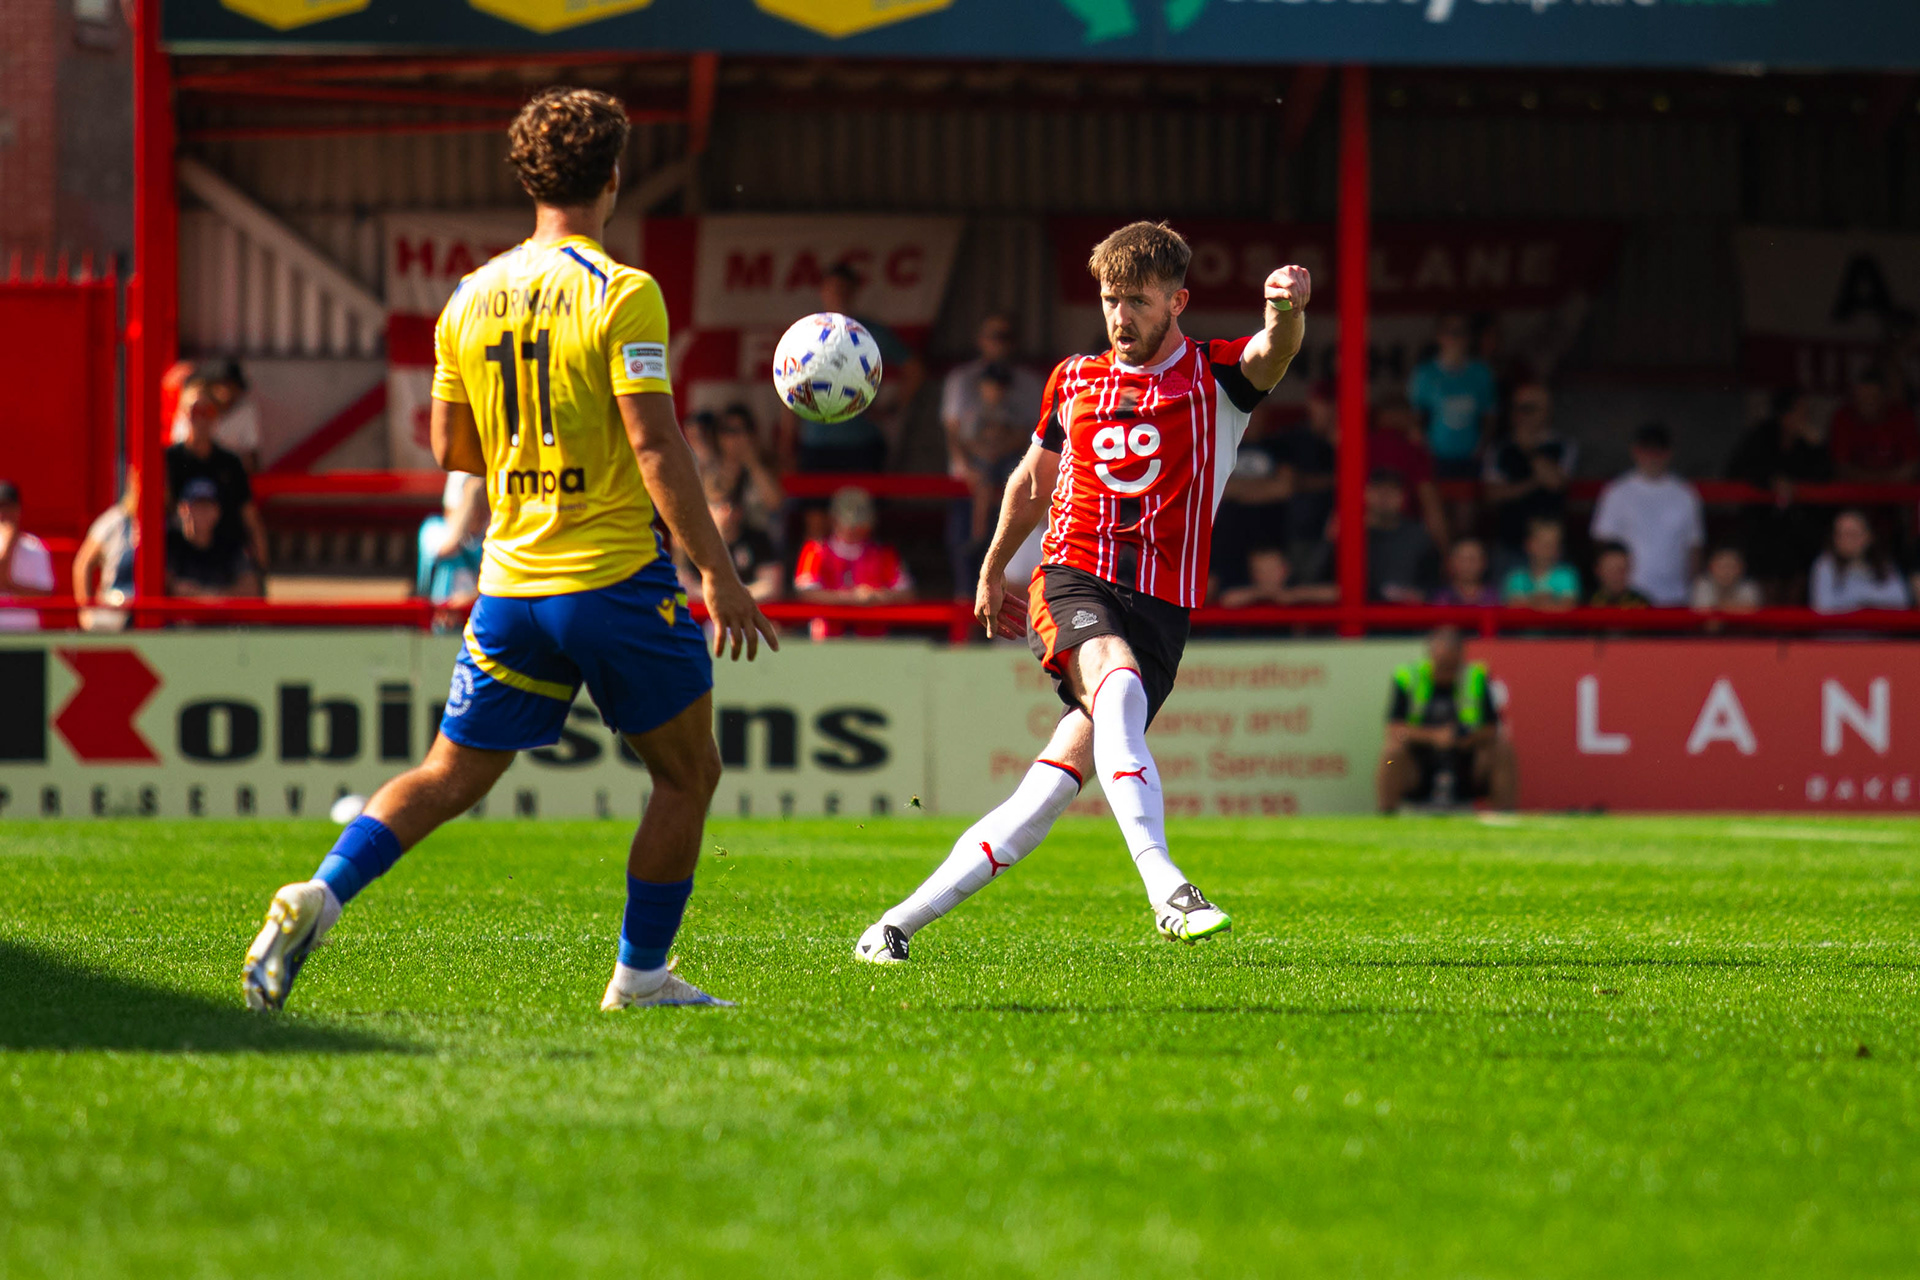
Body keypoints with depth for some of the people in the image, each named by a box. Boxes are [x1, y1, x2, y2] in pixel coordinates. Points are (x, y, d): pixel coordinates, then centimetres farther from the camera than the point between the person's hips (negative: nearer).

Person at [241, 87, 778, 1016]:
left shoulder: (470, 299, 7)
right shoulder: (621, 294, -11)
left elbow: (450, 449, 13)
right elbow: (655, 446, -16)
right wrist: (719, 574, -13)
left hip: (511, 583, 5)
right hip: (617, 578, -5)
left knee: (450, 778, 11)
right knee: (687, 771, 12)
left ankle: (319, 895, -9)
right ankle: (640, 974, 13)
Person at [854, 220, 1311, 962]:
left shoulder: (1216, 378, 6)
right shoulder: (1073, 380, 15)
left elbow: (1274, 353, -17)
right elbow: (1035, 477, 31)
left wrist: (1287, 311, -40)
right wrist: (992, 570, 37)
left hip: (1160, 603, -1)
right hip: (1072, 579, 1)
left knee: (1048, 793, -10)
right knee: (1116, 685, -35)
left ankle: (900, 923, 0)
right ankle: (1167, 891, -47)